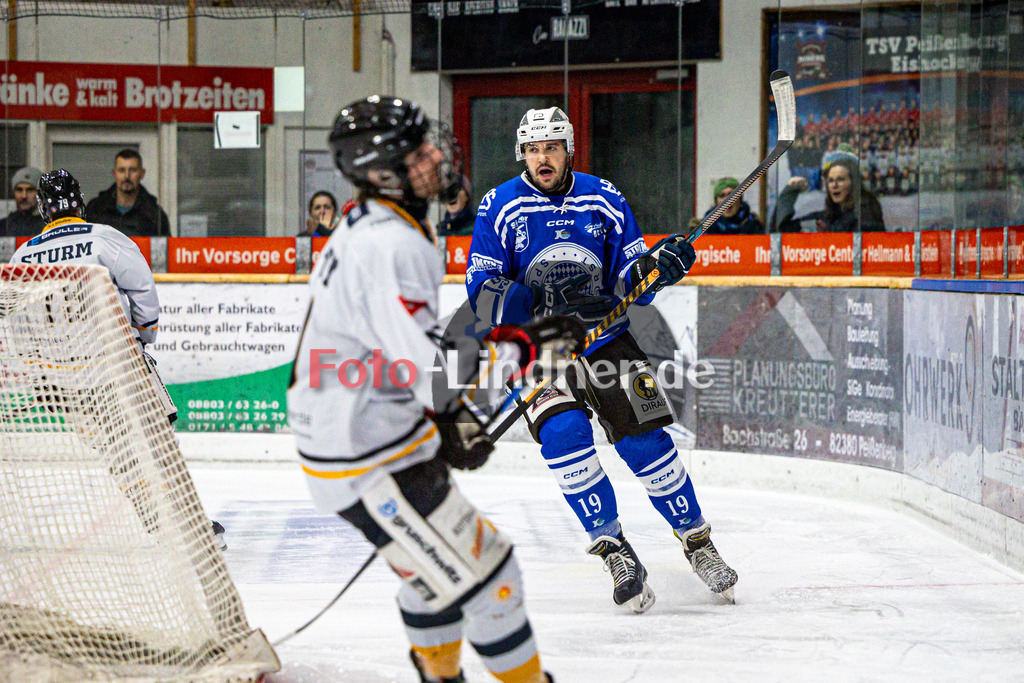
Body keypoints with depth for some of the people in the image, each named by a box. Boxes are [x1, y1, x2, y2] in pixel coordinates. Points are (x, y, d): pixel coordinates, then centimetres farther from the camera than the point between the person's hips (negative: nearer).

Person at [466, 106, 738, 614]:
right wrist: (544, 299, -27)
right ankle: (614, 551, -12)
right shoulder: (500, 209, -6)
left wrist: (657, 266, -20)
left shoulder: (604, 201, 0)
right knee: (563, 434, -23)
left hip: (603, 338, 2)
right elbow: (485, 297, -12)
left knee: (644, 440, -7)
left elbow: (629, 281, 2)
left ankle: (697, 541, 11)